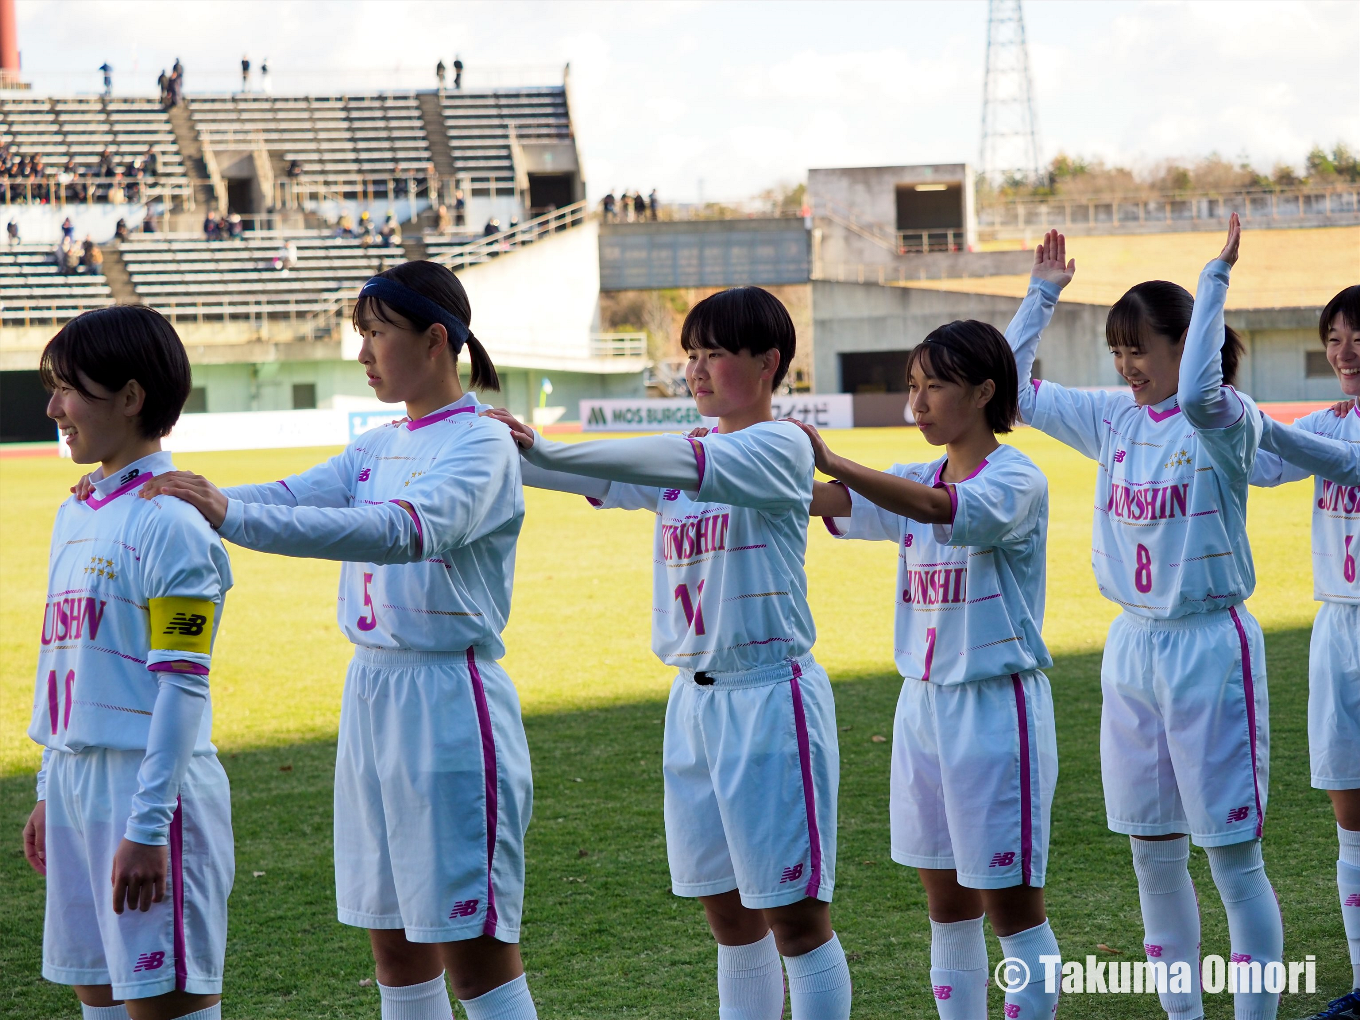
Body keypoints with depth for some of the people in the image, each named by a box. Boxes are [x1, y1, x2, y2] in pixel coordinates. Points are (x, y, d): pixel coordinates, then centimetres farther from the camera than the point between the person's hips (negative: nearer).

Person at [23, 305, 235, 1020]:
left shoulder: (171, 523, -13)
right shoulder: (75, 513, 14)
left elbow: (181, 686, -17)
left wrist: (148, 826, -20)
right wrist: (51, 791, 19)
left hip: (149, 780, -9)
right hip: (76, 775, 9)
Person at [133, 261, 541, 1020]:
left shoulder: (482, 445, -12)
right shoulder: (378, 449, 14)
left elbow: (405, 529, -29)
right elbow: (291, 496, 3)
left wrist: (233, 516, -37)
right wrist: (161, 495, -13)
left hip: (449, 701, -8)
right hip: (372, 694, 8)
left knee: (476, 951, -5)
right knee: (395, 944, 12)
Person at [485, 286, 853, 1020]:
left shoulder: (779, 446, -10)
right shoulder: (683, 454, 14)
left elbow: (679, 464, -26)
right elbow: (605, 478, 3)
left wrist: (542, 450, -35)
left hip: (770, 698, -7)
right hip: (694, 702, 7)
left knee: (795, 918, -3)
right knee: (730, 921, 11)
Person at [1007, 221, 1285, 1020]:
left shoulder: (1226, 421, -12)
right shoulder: (1113, 419, 8)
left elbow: (1196, 394, -35)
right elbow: (1013, 388, 14)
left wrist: (1215, 282, -31)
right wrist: (1042, 295, 10)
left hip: (1209, 647, -7)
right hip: (1132, 648, 7)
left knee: (1234, 857, -3)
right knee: (1154, 858, 11)